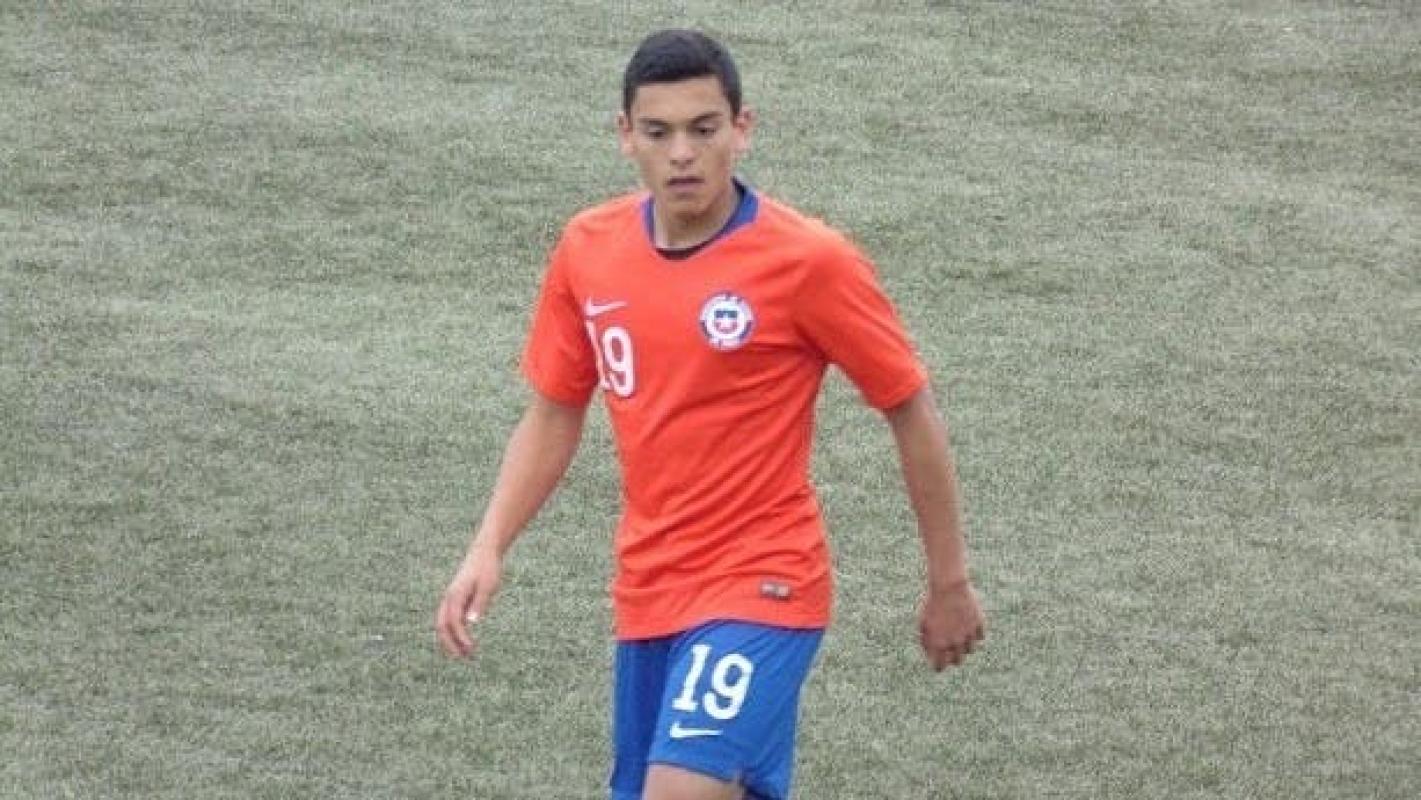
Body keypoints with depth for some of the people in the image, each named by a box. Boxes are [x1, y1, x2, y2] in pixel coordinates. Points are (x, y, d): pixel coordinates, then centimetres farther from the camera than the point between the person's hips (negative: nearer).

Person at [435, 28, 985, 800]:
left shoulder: (808, 261, -14)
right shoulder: (588, 250, 1)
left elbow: (913, 412, -3)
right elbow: (552, 416, 13)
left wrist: (950, 582, 3)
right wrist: (487, 551, 1)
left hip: (762, 589, -6)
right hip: (646, 590, 6)